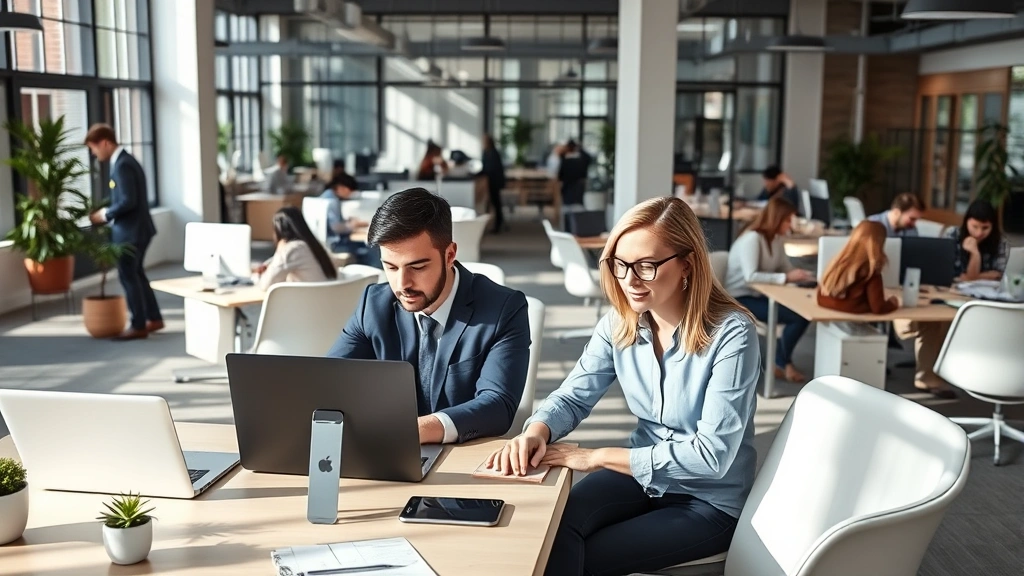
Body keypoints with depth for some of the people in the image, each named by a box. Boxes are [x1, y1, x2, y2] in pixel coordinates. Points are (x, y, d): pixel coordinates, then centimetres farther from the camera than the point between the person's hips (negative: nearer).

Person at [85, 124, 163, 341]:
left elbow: (128, 201, -25)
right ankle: (154, 319, 24)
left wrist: (105, 215, -13)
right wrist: (108, 212, 7)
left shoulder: (122, 165, -19)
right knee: (136, 273, 18)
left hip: (130, 230, -10)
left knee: (128, 276, -1)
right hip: (136, 227, 10)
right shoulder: (124, 160, 12)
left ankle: (139, 326, 7)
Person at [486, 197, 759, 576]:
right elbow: (573, 396, -2)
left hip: (710, 501, -4)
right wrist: (535, 432, -27)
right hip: (641, 473, 4)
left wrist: (598, 456, -25)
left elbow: (712, 454, -26)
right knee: (552, 529, -21)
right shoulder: (619, 323, -6)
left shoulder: (731, 334, -23)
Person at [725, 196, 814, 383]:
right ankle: (783, 363, 2)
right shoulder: (752, 238, -19)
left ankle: (781, 361, 2)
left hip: (760, 295, 8)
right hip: (740, 299, -8)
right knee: (798, 316, -21)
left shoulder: (777, 239, 8)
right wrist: (786, 278, -30)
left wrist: (802, 276, -15)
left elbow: (787, 269, 6)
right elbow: (750, 276, -29)